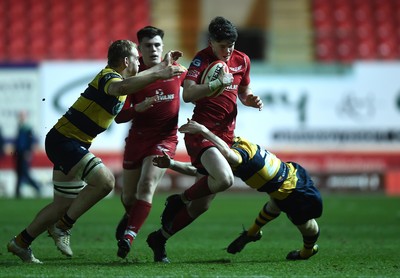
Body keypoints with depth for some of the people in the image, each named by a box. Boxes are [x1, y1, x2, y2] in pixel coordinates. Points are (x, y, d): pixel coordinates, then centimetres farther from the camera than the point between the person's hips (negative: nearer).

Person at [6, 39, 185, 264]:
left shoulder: (115, 75, 12)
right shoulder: (108, 77, -18)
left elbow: (132, 81, 37)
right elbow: (121, 87, -44)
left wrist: (162, 66, 30)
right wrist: (158, 74, -49)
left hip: (71, 144, 10)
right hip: (64, 141, -10)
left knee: (64, 204, 12)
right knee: (105, 180, -24)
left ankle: (21, 242, 22)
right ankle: (63, 227, -11)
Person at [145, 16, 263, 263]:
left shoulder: (242, 60, 9)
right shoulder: (203, 60, -9)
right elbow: (187, 94, -22)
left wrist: (251, 99, 4)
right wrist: (217, 83, -30)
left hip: (225, 136, 7)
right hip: (201, 133, -7)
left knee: (202, 204, 6)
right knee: (224, 179, -33)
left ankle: (159, 239, 21)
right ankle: (180, 201, -6)